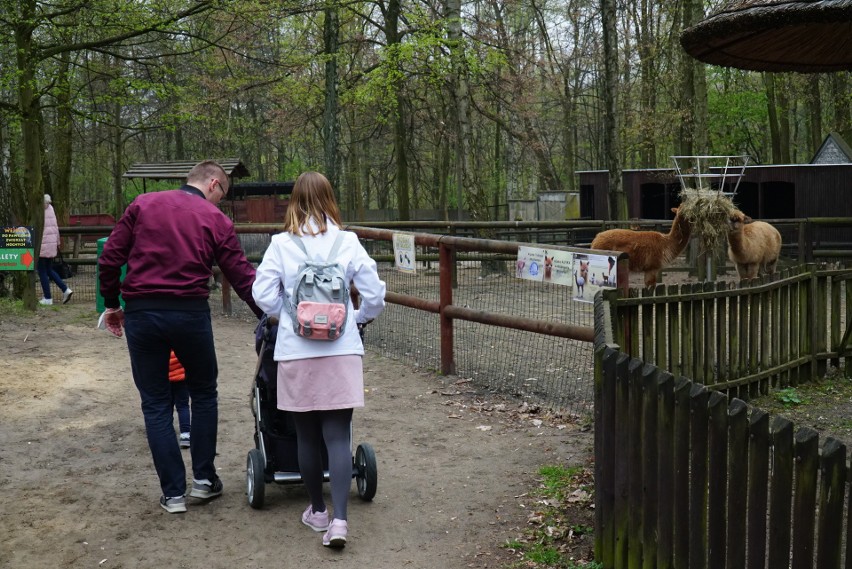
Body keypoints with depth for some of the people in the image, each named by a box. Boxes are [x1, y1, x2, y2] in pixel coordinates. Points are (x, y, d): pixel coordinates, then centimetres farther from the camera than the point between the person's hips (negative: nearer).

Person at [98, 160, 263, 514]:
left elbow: (110, 257, 4)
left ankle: (173, 492, 12)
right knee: (203, 394, 20)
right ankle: (204, 478, 22)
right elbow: (242, 277, 0)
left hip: (140, 313, 2)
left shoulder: (143, 205, 8)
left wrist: (111, 304, 14)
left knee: (155, 403, 10)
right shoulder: (216, 220, 3)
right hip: (190, 313, -1)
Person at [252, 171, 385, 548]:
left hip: (296, 352, 0)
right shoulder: (347, 241, 1)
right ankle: (339, 519, -8)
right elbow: (374, 294, 0)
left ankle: (318, 511, 25)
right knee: (338, 436, 1)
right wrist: (358, 319, 19)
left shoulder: (281, 244, -1)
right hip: (341, 350, 0)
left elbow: (263, 295, -5)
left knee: (307, 435, 12)